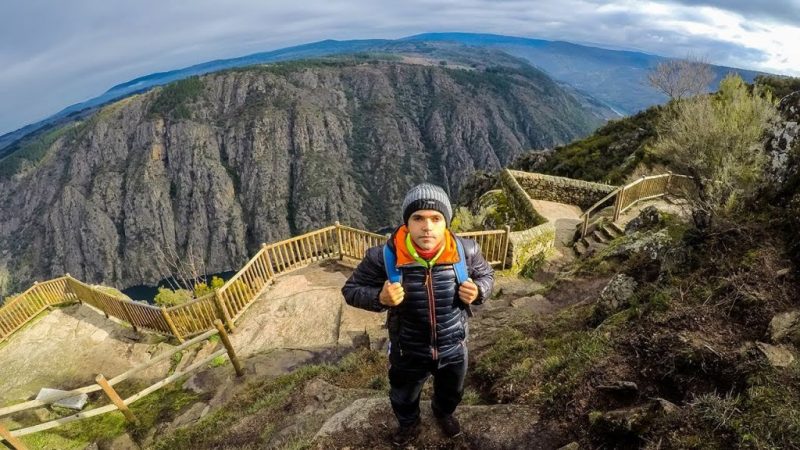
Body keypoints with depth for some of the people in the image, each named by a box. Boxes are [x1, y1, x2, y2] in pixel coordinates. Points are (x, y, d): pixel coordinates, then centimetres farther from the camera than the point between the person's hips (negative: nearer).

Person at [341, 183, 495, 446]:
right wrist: (380, 298, -34)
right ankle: (408, 423, 66)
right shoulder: (385, 257, -28)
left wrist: (478, 292, -23)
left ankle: (443, 413, 70)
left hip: (454, 348, 2)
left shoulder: (465, 251, -22)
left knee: (451, 392, 33)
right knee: (403, 398, 29)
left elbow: (486, 275, -1)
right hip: (408, 352, -1)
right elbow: (351, 289, -15)